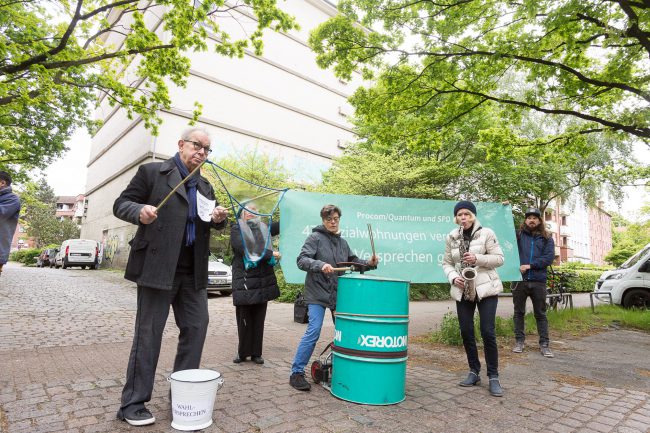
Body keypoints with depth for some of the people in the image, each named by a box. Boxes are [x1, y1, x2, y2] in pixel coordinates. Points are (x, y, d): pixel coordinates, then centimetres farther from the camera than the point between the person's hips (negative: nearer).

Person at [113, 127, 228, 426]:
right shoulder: (152, 172, 0)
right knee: (148, 334, 1)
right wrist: (139, 211, -23)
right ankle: (132, 404, 15)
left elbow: (211, 222, 21)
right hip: (158, 266, -6)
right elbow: (121, 204, 0)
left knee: (196, 328, 9)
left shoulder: (205, 186, 17)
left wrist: (219, 218, -3)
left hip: (193, 271, 6)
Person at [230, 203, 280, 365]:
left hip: (263, 280, 4)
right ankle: (243, 352, 19)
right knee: (244, 318, 3)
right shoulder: (237, 229, 0)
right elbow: (245, 250, -13)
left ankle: (256, 353, 18)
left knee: (259, 318, 8)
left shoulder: (263, 228, 16)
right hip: (245, 281, -4)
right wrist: (270, 254, -14)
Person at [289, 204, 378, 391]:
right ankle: (297, 373, 1)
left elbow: (353, 262, 21)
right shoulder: (315, 238, -5)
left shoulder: (342, 242, 14)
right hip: (317, 293, -6)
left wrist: (369, 263, 3)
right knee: (313, 331, -12)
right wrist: (320, 265, -31)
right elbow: (302, 260, -15)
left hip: (338, 293, 7)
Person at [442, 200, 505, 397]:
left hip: (486, 288, -3)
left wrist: (478, 258, -20)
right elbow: (446, 263, 9)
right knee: (466, 332, 6)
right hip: (462, 290, 4)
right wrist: (453, 277, -10)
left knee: (487, 332, -6)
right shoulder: (451, 237, 6)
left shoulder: (486, 233, -4)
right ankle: (474, 372, 22)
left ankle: (493, 377, 8)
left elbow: (499, 258, -4)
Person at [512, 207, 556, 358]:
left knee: (540, 314, 9)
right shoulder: (518, 235, 7)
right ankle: (519, 341, 19)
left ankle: (544, 344, 17)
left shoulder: (547, 238, 8)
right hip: (519, 279, 0)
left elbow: (549, 258, -3)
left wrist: (530, 265, -14)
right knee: (519, 312, 8)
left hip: (539, 281, 0)